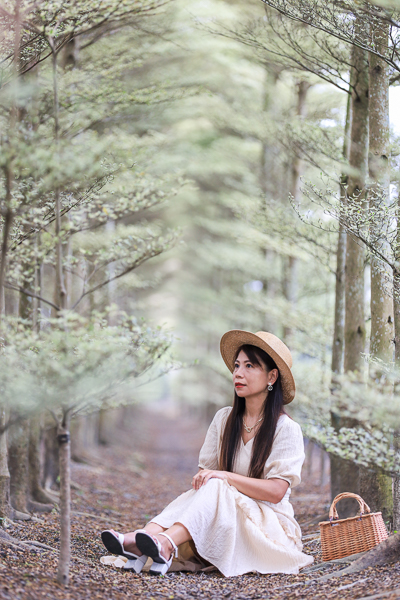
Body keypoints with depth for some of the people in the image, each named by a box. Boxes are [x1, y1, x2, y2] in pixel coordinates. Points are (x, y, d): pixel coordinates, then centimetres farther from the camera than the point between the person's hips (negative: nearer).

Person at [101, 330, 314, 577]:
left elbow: (276, 491, -17)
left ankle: (165, 545, -57)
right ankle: (139, 540, -51)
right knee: (200, 489, -27)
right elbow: (206, 469, 8)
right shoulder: (224, 419, 9)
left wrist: (225, 476, -26)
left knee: (214, 488, -31)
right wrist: (202, 478, -17)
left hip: (269, 526, -4)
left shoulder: (286, 428, -7)